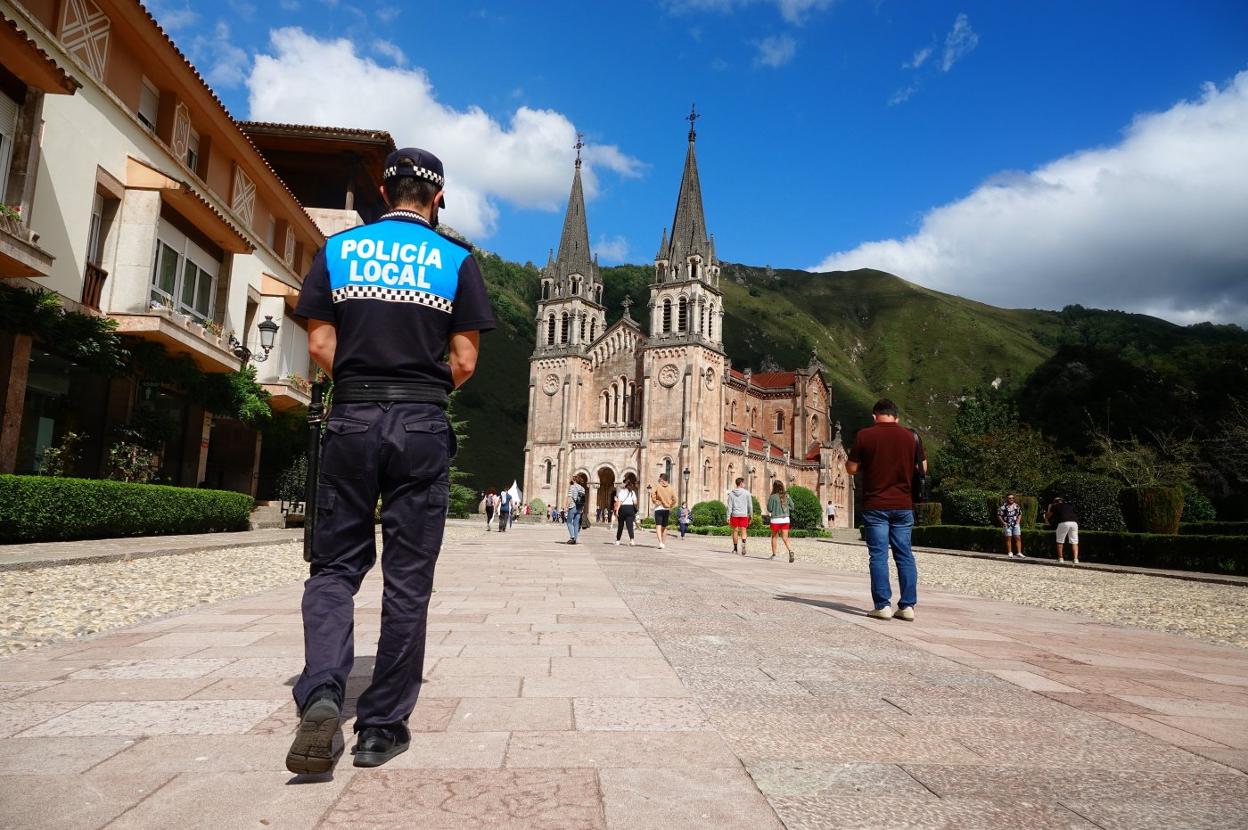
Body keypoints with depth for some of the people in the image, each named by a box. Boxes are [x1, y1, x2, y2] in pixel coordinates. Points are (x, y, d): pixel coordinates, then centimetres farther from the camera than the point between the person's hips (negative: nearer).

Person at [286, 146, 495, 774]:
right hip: (422, 427, -1)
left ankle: (321, 693, -11)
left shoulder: (338, 249, 8)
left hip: (351, 420, 2)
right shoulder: (456, 260, 3)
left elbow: (320, 346, 2)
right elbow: (464, 360, -1)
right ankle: (382, 727, 13)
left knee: (335, 566, 11)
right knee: (407, 579, 5)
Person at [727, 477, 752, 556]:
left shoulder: (731, 493, 3)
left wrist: (728, 517, 0)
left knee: (735, 531, 10)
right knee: (743, 531, -1)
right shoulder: (746, 493, 0)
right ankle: (743, 543, -27)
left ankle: (735, 548, 17)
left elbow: (729, 506, -1)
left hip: (735, 514, 1)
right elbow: (750, 505, 2)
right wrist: (751, 515, 11)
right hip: (744, 514, -1)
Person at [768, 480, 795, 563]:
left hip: (776, 519, -3)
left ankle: (774, 554, 19)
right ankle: (790, 550, -21)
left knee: (774, 537, 15)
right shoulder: (787, 496, 2)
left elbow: (769, 509, -7)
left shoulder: (773, 496, -11)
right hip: (786, 519, 3)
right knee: (785, 538, 3)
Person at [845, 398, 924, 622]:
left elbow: (851, 469, -2)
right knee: (905, 555, 8)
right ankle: (908, 605, 9)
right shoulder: (911, 437, 3)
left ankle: (883, 605, -2)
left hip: (875, 505, -3)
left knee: (878, 555, 1)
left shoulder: (864, 435, -5)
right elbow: (922, 468, 9)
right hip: (903, 505, 3)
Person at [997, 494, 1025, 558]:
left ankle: (1019, 553, 1)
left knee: (1018, 538, -1)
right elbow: (999, 515, -5)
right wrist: (1003, 523, -13)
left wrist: (1018, 521, 3)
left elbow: (1020, 514, 18)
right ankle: (1010, 553, 11)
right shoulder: (1003, 506, -8)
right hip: (1007, 525, -3)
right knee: (1008, 538, 3)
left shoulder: (1017, 506, 7)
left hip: (1016, 524, 3)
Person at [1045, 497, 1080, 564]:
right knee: (1074, 542, 6)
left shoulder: (1055, 506, 19)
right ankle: (1075, 559, -5)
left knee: (1060, 541, 10)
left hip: (1063, 523, -3)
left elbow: (1048, 516, 24)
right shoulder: (1070, 505, 29)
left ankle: (1061, 558, 11)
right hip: (1074, 522, 3)